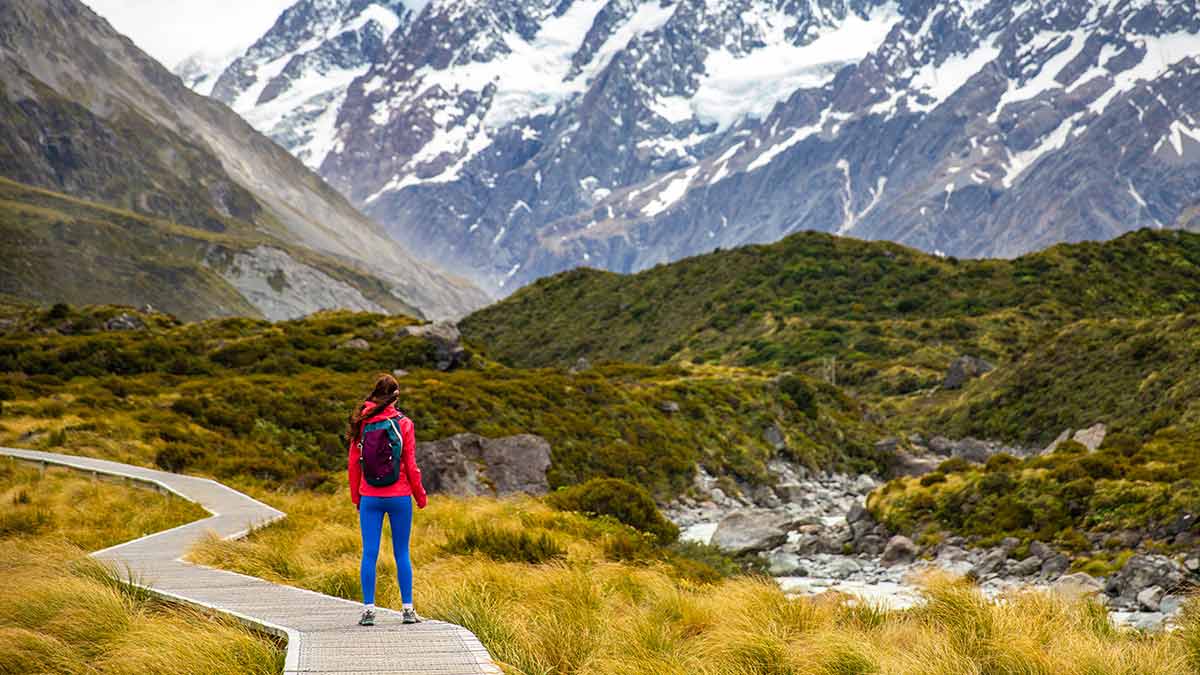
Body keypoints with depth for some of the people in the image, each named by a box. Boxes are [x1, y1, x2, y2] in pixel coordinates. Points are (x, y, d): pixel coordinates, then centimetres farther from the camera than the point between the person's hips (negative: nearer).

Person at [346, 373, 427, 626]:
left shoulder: (362, 424, 0)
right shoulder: (403, 424, -6)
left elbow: (353, 463, 4)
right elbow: (410, 465, -4)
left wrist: (356, 497, 15)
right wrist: (420, 495, 8)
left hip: (370, 498, 1)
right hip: (399, 496, -1)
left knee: (369, 553, 4)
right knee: (402, 553, 7)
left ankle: (368, 610, 2)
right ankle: (408, 609, 8)